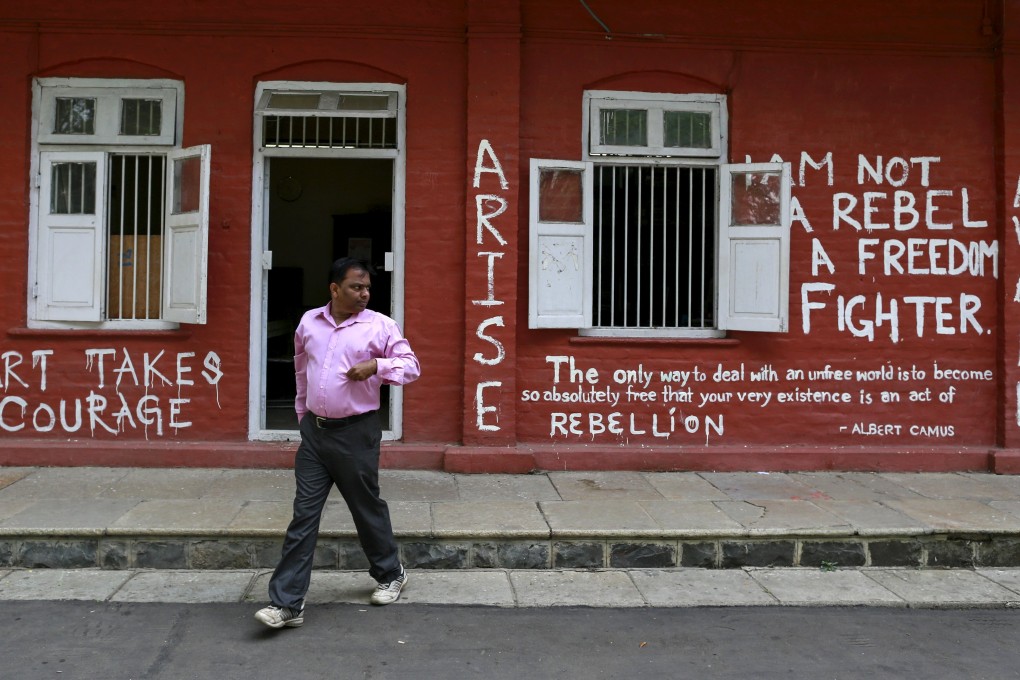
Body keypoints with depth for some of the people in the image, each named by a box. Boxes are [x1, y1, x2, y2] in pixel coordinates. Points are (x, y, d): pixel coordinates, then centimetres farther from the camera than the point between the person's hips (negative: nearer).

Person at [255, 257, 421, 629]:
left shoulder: (380, 326, -5)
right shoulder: (309, 322, 7)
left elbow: (411, 365, -5)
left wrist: (377, 365, -23)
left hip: (356, 432, -3)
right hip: (314, 431, 3)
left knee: (367, 508, 11)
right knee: (303, 515, 1)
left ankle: (391, 574, 36)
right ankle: (287, 602, 4)